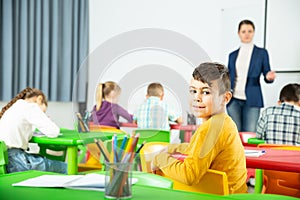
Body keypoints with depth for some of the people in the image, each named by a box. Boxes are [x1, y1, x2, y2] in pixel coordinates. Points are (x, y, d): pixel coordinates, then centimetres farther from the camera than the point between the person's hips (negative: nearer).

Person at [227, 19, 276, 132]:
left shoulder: (261, 53, 6)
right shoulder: (233, 55, 13)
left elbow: (266, 74, 4)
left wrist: (269, 77, -18)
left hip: (252, 100, -2)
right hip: (234, 100, 2)